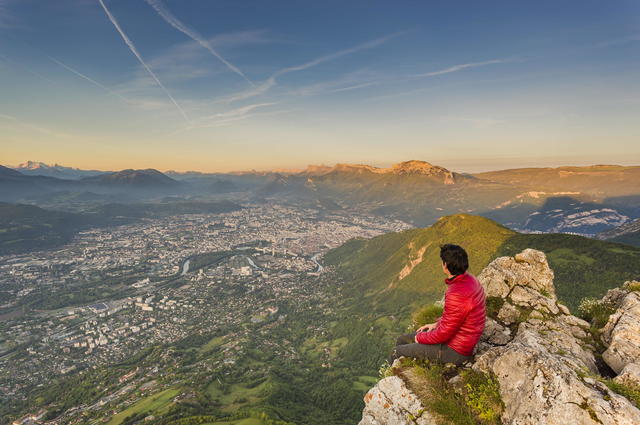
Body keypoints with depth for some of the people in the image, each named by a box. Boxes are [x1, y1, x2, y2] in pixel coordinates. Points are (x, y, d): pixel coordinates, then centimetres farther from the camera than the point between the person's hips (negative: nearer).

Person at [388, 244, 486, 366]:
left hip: (455, 351, -9)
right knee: (402, 340, 15)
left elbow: (444, 333, -25)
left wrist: (421, 338, -8)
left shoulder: (457, 294, -34)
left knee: (398, 352, 0)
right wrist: (437, 324, 10)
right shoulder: (468, 279, -2)